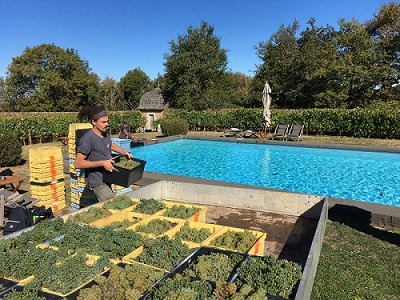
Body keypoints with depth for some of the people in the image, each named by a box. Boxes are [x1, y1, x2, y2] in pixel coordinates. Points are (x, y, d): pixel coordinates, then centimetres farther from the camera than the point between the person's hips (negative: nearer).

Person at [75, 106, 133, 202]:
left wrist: (124, 152, 12)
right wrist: (102, 163, -22)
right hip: (98, 182, -8)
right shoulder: (87, 139, -18)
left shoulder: (106, 133, 6)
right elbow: (78, 163, -19)